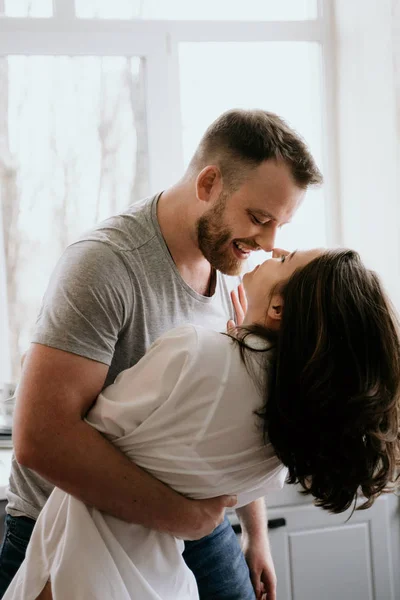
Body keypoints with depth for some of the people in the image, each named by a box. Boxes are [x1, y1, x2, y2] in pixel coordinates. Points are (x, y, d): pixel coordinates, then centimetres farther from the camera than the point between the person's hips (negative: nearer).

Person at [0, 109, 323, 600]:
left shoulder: (233, 275, 0)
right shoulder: (106, 264, -25)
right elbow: (40, 438, -34)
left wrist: (256, 534, 14)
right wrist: (183, 515, -29)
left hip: (195, 520, 6)